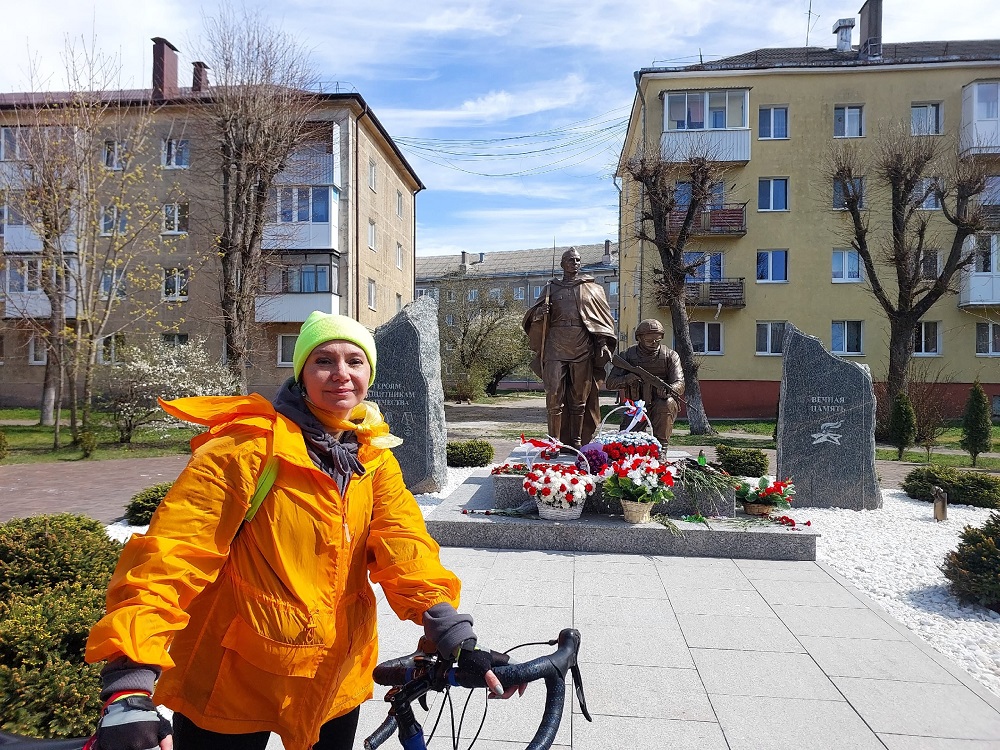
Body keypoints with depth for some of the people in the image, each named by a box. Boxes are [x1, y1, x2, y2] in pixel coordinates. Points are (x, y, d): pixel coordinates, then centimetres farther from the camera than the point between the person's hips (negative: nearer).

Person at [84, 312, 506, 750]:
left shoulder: (374, 456, -1)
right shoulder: (245, 448, -17)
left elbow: (402, 543, -13)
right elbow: (170, 557, -24)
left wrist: (447, 625, -29)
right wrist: (131, 682, -34)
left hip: (336, 679, 5)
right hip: (234, 682, -4)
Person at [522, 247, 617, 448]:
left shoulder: (593, 288, 15)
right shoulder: (551, 288, 16)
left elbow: (604, 318, 13)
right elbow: (534, 317, 16)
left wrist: (603, 343, -1)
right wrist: (540, 313, -8)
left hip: (583, 348, 0)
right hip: (556, 346, 0)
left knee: (580, 396, 3)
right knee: (554, 395, -8)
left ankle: (577, 441, 10)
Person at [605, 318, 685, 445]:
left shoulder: (670, 355, -3)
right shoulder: (628, 355, 1)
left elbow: (679, 384, -14)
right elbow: (610, 383, -4)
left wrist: (667, 389, -39)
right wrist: (626, 380, -27)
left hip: (662, 405, 0)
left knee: (666, 404, -36)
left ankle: (661, 444, -18)